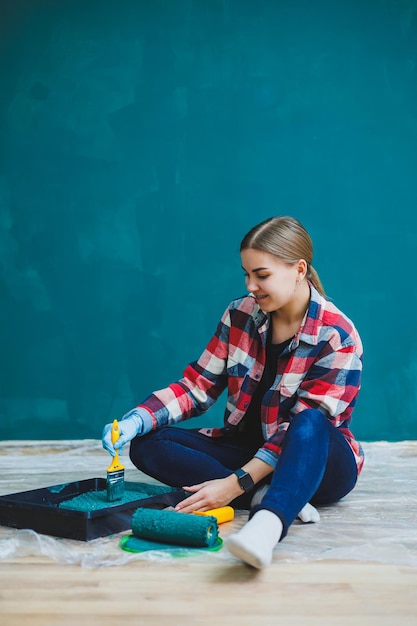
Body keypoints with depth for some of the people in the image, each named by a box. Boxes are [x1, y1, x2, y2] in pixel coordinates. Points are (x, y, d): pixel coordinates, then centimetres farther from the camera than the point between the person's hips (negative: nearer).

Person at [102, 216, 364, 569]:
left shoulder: (337, 337, -18)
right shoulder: (240, 315, -3)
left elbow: (308, 425, -24)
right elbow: (197, 386, -1)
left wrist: (236, 484, -33)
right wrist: (137, 420, -19)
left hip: (319, 463, -5)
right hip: (246, 448, 5)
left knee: (311, 423, -40)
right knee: (146, 445, -15)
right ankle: (267, 496, -27)